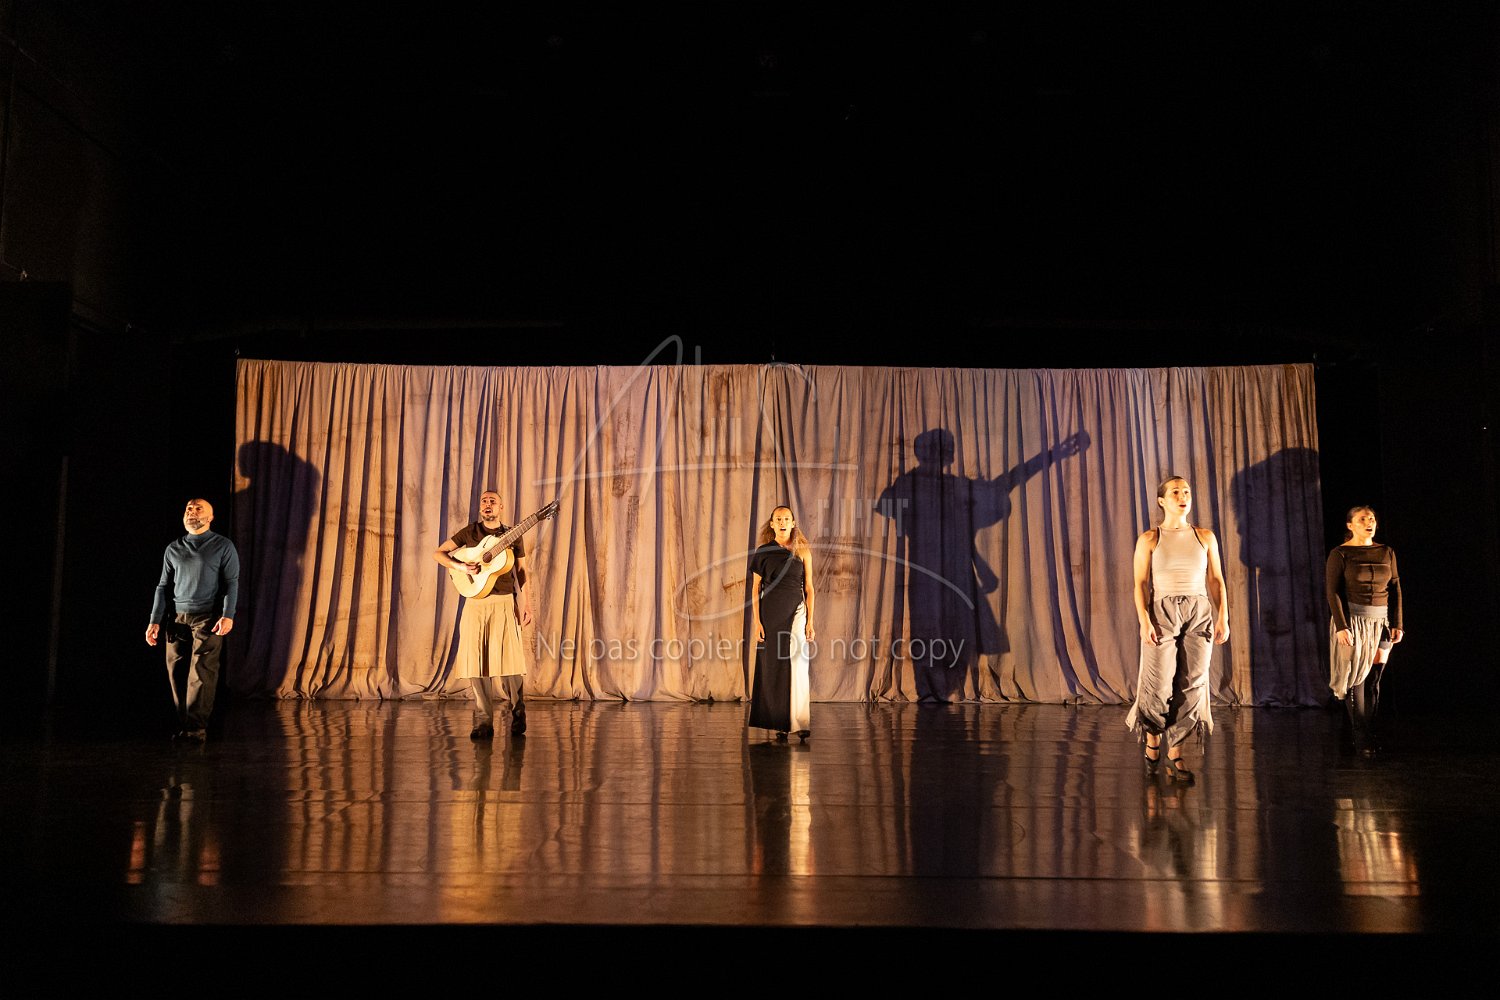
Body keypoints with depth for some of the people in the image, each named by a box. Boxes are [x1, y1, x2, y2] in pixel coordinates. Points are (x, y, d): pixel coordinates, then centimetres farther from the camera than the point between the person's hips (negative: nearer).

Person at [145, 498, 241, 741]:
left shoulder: (223, 546, 5)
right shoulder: (173, 549, 15)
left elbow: (231, 583, -2)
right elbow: (163, 586, 16)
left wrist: (228, 615, -15)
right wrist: (155, 621, 7)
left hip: (208, 618, -4)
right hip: (178, 618, 4)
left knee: (201, 673, -11)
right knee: (177, 673, -1)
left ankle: (197, 727, -11)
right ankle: (183, 725, 7)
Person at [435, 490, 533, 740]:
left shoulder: (513, 535, 8)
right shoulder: (469, 532, 8)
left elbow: (521, 572, 8)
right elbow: (439, 553, 8)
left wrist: (526, 605, 0)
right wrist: (459, 566, -11)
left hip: (504, 603, -1)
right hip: (476, 603, 1)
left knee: (508, 657, -10)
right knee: (477, 660, -2)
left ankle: (516, 710, 11)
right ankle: (483, 721, 5)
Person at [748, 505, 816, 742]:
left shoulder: (803, 551, 4)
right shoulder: (763, 552, 4)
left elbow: (809, 588, 5)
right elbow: (755, 588, 4)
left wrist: (810, 621, -1)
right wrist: (756, 621, -4)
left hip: (796, 612, -1)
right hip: (770, 613, 1)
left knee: (797, 666, -8)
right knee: (772, 666, 2)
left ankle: (800, 723, -7)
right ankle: (779, 723, 9)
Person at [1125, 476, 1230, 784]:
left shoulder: (1205, 537, 10)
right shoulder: (1149, 539, 2)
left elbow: (1216, 580, 8)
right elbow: (1141, 584, -3)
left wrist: (1223, 619, -2)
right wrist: (1145, 622, -14)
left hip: (1199, 613, 3)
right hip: (1162, 613, -2)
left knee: (1192, 685, -2)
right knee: (1159, 686, -7)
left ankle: (1175, 756, 7)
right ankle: (1152, 742, 20)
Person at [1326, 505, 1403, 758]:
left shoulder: (1387, 553, 8)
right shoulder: (1340, 554, -4)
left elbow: (1395, 589, 9)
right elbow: (1333, 592, -8)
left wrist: (1397, 624, 2)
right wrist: (1341, 626, -15)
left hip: (1381, 622, 4)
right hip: (1351, 620, -4)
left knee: (1374, 679, 3)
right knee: (1356, 678, -4)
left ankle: (1368, 733, 10)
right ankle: (1362, 739, 0)